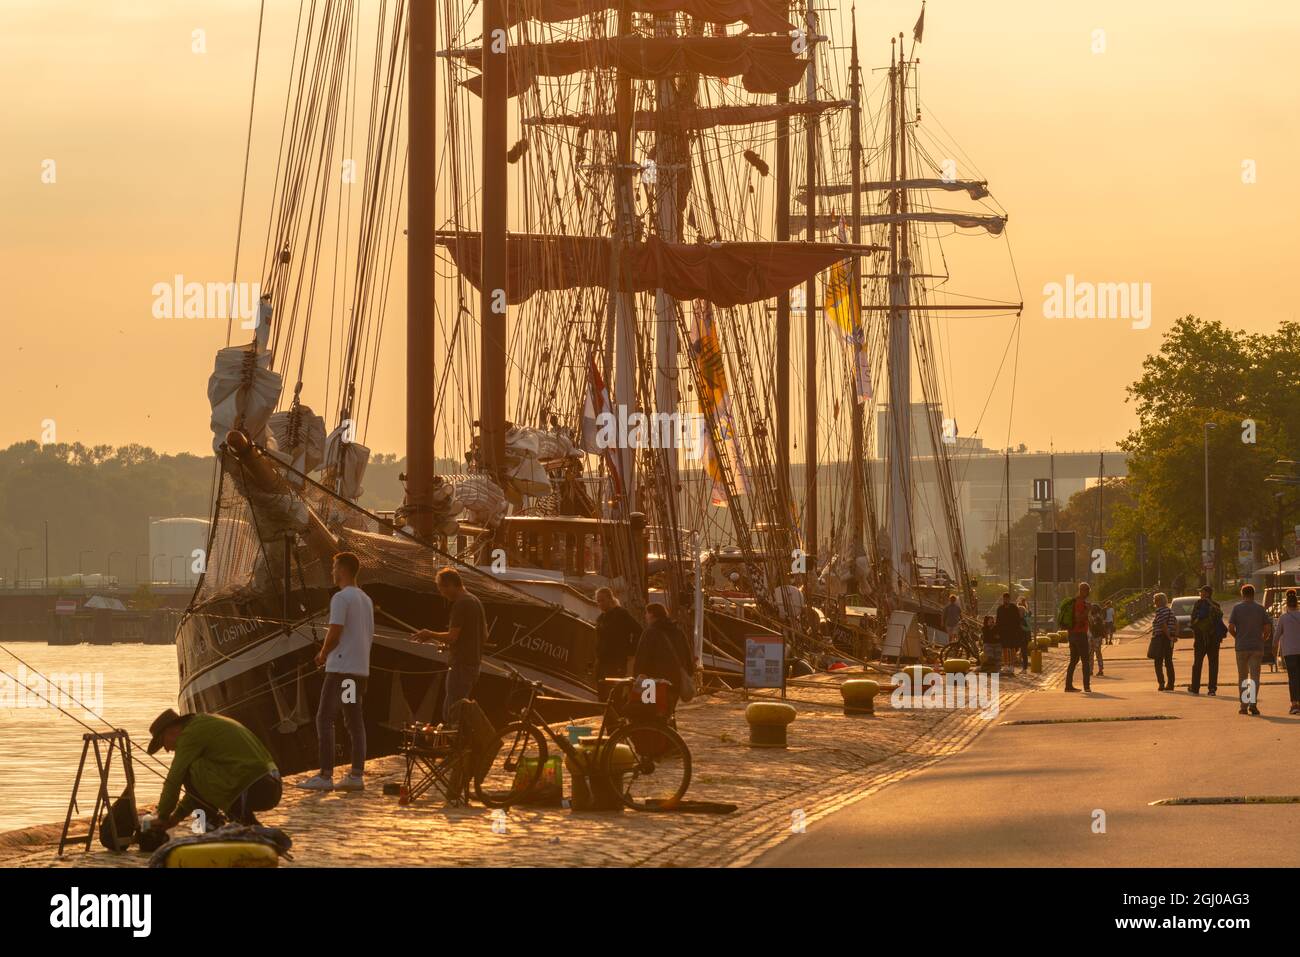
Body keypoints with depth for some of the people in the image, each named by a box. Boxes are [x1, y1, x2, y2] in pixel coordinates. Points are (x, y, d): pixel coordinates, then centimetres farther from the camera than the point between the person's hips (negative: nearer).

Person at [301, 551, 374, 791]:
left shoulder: (341, 598, -11)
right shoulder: (366, 600, 17)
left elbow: (334, 633, -17)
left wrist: (323, 654, 1)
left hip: (341, 669, -8)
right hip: (361, 668, 8)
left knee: (324, 719, -6)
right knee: (355, 721, 8)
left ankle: (325, 776, -12)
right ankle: (357, 775, 4)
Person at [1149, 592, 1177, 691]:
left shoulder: (1159, 610, -13)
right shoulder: (1170, 610, 13)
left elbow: (1163, 625, -21)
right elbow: (1176, 623, 10)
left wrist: (1169, 637, -18)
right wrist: (1175, 636, 6)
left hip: (1160, 638, -8)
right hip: (1169, 638, 8)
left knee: (1158, 662, -2)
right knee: (1168, 662, 12)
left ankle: (1161, 683, -10)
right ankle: (1170, 684, 12)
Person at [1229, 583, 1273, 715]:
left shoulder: (1237, 608, -1)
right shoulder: (1260, 608, 1)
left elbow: (1231, 627, -8)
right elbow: (1268, 628, -2)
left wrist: (1237, 638, 10)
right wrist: (1263, 640, 14)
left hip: (1241, 646, 0)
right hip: (1257, 647, 0)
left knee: (1242, 677, 10)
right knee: (1254, 676, -2)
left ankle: (1243, 705, 11)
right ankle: (1253, 703, -18)